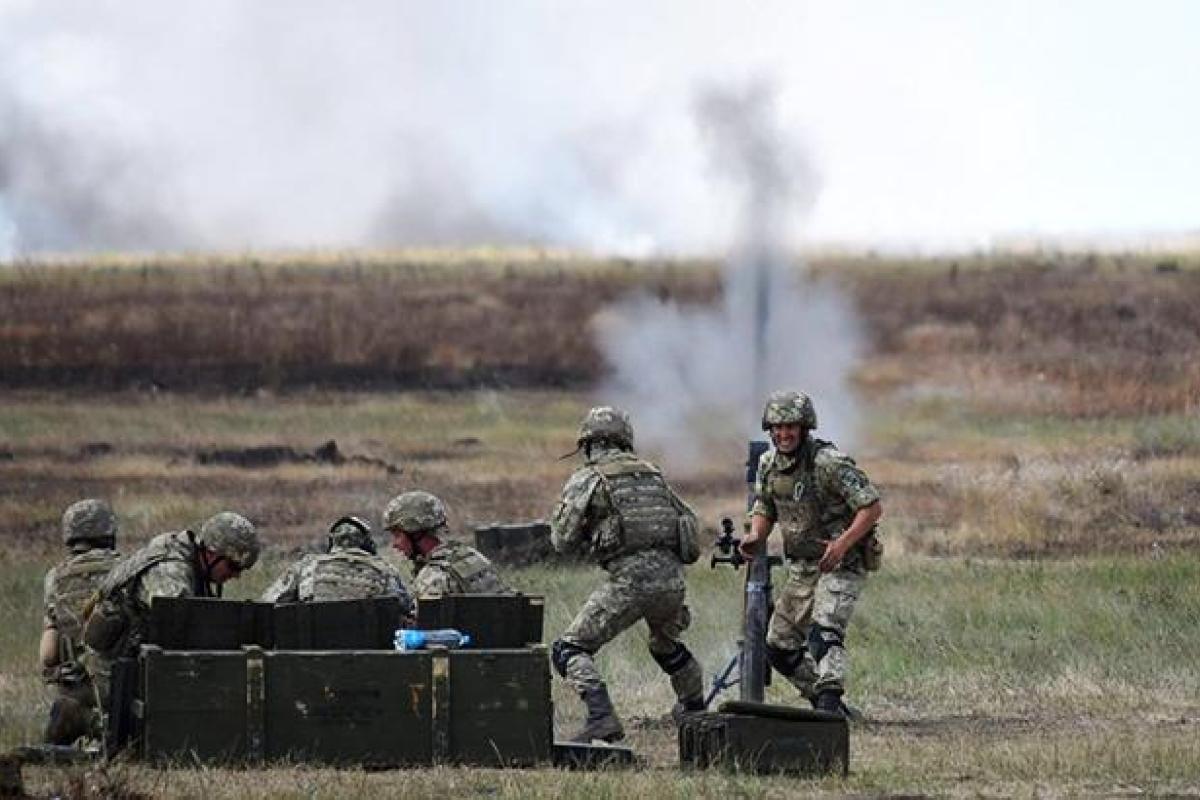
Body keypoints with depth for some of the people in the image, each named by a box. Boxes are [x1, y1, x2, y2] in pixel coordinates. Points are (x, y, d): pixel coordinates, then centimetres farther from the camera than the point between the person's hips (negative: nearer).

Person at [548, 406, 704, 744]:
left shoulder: (587, 479, 1)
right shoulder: (650, 472, 19)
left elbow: (563, 540, 1)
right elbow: (689, 522, 23)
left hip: (630, 579, -6)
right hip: (672, 576, 6)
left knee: (570, 650, -3)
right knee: (666, 644, 35)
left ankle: (601, 717, -23)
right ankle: (695, 707, 49)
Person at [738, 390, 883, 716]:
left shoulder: (829, 463, -20)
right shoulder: (769, 464, 3)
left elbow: (872, 508, -18)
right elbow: (764, 509, 16)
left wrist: (843, 543, -30)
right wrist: (755, 536, -6)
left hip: (840, 565, -8)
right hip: (802, 567, 8)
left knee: (824, 633, -29)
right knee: (779, 647, 12)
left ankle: (829, 704, -40)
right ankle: (828, 705, 23)